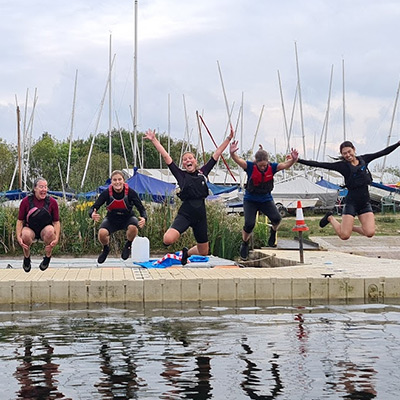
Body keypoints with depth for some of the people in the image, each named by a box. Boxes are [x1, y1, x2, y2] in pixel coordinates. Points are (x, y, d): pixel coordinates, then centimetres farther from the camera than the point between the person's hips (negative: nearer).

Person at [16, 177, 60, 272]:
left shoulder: (52, 202, -6)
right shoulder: (26, 201, -8)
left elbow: (56, 222, -2)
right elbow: (20, 220, -2)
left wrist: (56, 238, -14)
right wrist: (19, 237, -15)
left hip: (45, 229, 0)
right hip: (30, 229, 0)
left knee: (50, 231, -36)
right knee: (26, 234, -36)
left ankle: (47, 257, -10)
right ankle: (26, 258, -3)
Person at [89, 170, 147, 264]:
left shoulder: (130, 192, -21)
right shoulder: (107, 193, -20)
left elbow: (142, 209, -16)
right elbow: (93, 208, -17)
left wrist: (144, 218, -40)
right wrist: (92, 214, -42)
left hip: (127, 218, -1)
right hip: (112, 219, 1)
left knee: (133, 227, -36)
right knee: (102, 233, -30)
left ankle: (128, 245, 0)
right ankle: (106, 248, 8)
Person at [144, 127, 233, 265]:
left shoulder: (203, 172, 10)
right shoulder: (181, 175, 3)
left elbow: (216, 154, 11)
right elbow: (166, 157, 2)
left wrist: (228, 138, 11)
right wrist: (154, 140, 1)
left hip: (200, 215, 3)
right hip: (185, 213, -3)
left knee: (204, 252, 14)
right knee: (168, 239, -30)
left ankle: (186, 252, 46)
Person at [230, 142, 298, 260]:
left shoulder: (272, 167, -11)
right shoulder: (250, 167, -17)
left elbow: (285, 165, -19)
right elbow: (238, 160, -30)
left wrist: (293, 160, -40)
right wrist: (232, 153, -51)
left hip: (266, 199, 2)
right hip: (250, 200, -2)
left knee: (276, 218, -20)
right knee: (249, 224, -15)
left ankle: (273, 232, 17)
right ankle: (245, 244, 15)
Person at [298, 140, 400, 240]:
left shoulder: (364, 159, 8)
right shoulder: (342, 165, -3)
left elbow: (384, 152, 13)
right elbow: (319, 164, -8)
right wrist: (298, 160, -14)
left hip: (365, 202, 4)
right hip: (351, 201, -3)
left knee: (370, 233, -15)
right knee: (344, 235, -9)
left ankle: (351, 227, 16)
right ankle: (330, 218, 21)